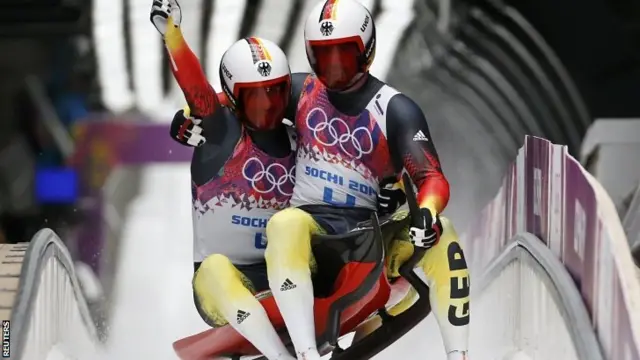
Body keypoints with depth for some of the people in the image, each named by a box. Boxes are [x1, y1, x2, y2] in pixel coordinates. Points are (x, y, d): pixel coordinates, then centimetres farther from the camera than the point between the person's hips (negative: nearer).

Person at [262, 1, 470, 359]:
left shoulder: (395, 110, 0)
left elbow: (433, 179, -10)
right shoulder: (301, 90, 9)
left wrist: (427, 213, -34)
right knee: (285, 225, -36)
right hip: (311, 225, 0)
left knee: (441, 235, -28)